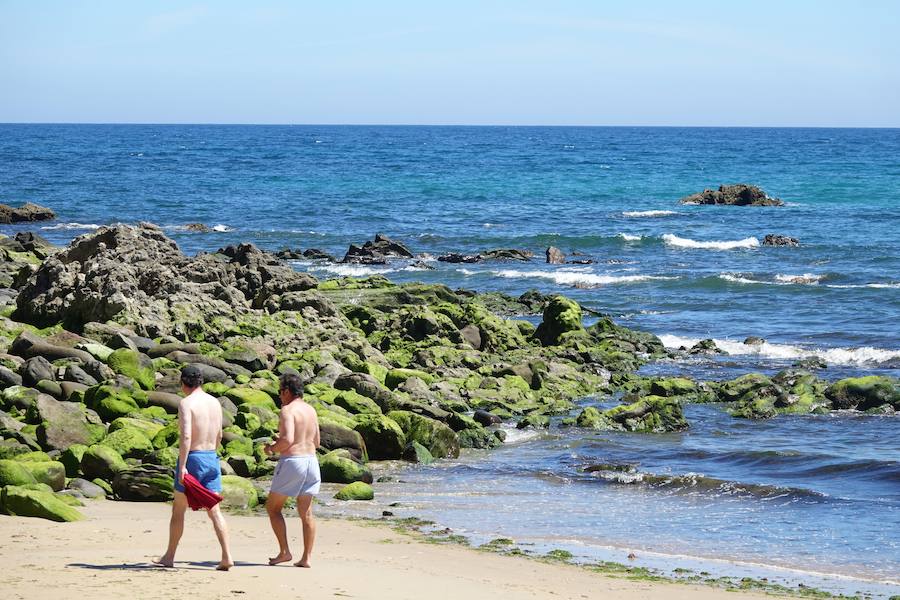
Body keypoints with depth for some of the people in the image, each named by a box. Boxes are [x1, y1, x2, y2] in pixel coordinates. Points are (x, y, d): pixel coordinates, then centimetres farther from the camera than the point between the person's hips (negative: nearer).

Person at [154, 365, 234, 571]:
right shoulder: (215, 403, 9)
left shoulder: (186, 403, -12)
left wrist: (182, 466, -23)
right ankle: (226, 556, -10)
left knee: (178, 509, 9)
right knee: (214, 511, 2)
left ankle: (169, 556, 18)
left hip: (192, 458, -5)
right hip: (212, 459, 5)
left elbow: (186, 436, -22)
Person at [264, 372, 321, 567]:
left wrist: (272, 448, -4)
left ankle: (284, 552, 0)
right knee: (306, 513, 7)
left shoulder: (288, 410, -11)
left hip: (292, 460, -7)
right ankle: (306, 557, 4)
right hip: (311, 459, 7)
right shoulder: (311, 410, 13)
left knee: (273, 507, 6)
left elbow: (287, 440, -23)